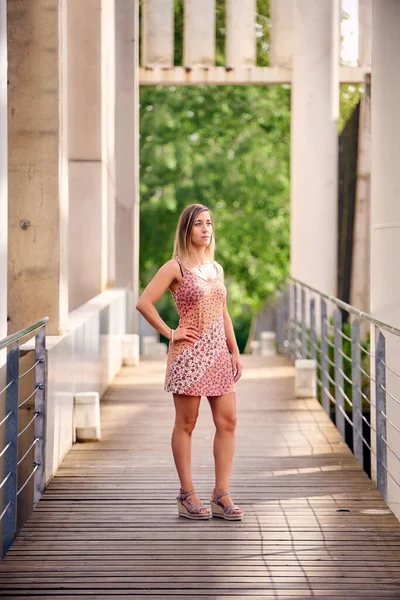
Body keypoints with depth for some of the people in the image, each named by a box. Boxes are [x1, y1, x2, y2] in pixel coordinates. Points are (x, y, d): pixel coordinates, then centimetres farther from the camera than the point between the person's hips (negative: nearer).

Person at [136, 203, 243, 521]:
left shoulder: (216, 268, 15)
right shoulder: (176, 268, -5)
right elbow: (144, 303, -11)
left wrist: (235, 351, 14)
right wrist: (170, 333, -9)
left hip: (218, 352, 6)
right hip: (189, 353, -6)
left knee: (227, 422, 1)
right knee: (186, 424, 2)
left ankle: (222, 495, 7)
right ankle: (188, 495, 10)